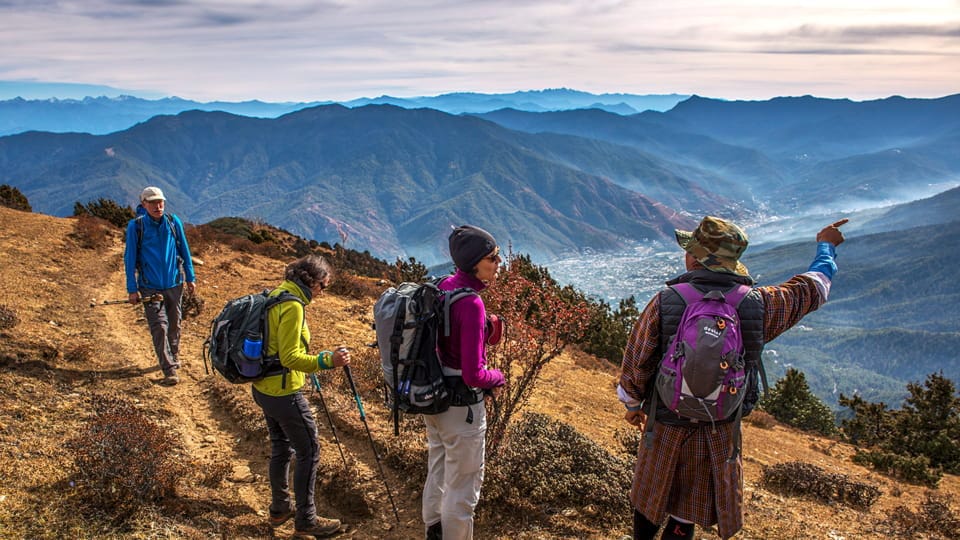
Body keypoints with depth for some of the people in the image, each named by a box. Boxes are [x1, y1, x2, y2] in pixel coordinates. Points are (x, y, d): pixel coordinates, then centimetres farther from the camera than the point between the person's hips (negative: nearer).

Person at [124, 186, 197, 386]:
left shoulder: (174, 222, -1)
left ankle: (173, 357, 38)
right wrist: (132, 289, -6)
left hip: (174, 284, 3)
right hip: (150, 287, -3)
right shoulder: (135, 226, -8)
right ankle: (169, 371, -7)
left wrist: (190, 278, 10)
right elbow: (130, 258, -4)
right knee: (159, 327, -8)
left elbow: (184, 251, 8)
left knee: (174, 325, 15)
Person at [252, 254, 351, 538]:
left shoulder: (275, 295, 6)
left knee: (281, 448, 22)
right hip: (284, 393, -10)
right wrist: (328, 360, -30)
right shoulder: (292, 305, -22)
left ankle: (279, 509, 36)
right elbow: (290, 358, -24)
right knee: (309, 452, 2)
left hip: (263, 387, 10)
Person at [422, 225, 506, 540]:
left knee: (438, 473, 25)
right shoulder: (471, 304, -27)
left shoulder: (444, 286, -1)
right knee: (463, 487, 10)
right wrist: (497, 378, -4)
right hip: (461, 405, -9)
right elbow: (474, 374, -26)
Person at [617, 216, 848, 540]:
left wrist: (632, 405, 10)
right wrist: (826, 246, 26)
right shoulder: (757, 305, -14)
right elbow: (812, 287, 5)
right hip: (721, 434, 1)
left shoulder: (664, 303, -19)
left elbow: (635, 364, -11)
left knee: (649, 497, 24)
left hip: (667, 429, -1)